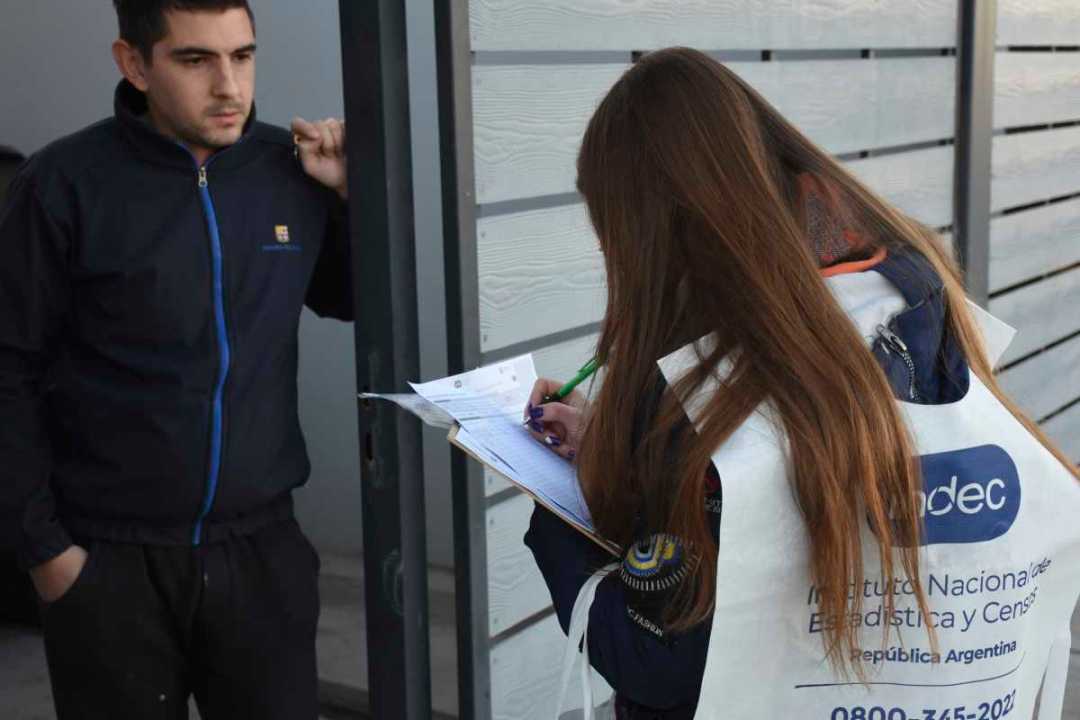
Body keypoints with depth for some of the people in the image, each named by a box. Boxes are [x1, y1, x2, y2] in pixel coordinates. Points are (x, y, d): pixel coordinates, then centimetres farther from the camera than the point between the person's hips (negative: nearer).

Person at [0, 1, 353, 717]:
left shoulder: (293, 169, -2)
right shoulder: (65, 185, -11)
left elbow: (351, 304, 13)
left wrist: (350, 194, -3)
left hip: (262, 547, 3)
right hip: (110, 559, -2)